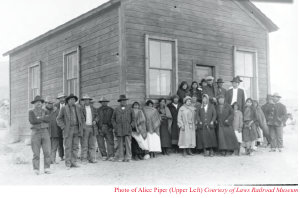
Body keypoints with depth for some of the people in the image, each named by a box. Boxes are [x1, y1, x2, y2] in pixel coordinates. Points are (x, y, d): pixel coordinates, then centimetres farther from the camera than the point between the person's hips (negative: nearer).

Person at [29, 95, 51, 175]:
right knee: (36, 153, -2)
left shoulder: (45, 112, 10)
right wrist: (43, 119, -8)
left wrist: (39, 118, -14)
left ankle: (47, 169, 2)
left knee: (47, 152, -5)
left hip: (45, 133, 2)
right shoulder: (31, 112, 1)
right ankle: (36, 170, 4)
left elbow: (48, 119, -11)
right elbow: (32, 121, -16)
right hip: (35, 133, -2)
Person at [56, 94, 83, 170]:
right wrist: (63, 127, -5)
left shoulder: (78, 108, 14)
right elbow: (58, 119, 4)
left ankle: (74, 162, 9)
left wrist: (80, 128, 9)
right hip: (68, 130, -4)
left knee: (75, 147, 3)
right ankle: (68, 164, -1)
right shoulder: (64, 108, 3)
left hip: (76, 130, 4)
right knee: (68, 147, -4)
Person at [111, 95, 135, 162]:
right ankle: (121, 157, 6)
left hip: (127, 129, -1)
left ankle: (128, 157, -5)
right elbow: (113, 119, 16)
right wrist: (115, 126, 3)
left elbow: (133, 118, 12)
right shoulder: (116, 109, 12)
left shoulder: (130, 109, 11)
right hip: (119, 130, 1)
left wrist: (131, 126, 0)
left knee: (128, 143, -8)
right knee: (120, 144, 1)